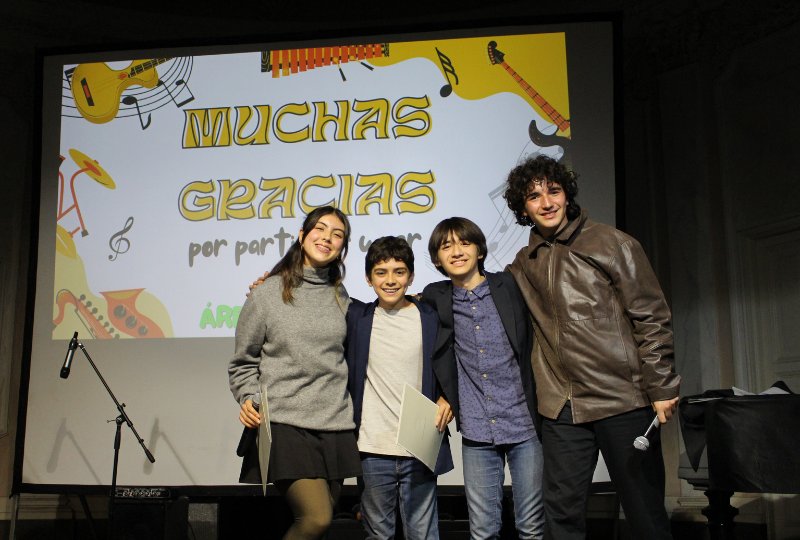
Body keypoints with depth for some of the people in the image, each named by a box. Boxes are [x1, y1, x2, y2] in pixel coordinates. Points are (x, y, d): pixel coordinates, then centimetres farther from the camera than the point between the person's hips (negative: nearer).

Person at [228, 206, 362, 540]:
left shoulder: (341, 298, 12)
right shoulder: (268, 293, 1)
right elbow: (243, 363, 6)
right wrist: (249, 398, -9)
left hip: (336, 425, 5)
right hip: (285, 425, -4)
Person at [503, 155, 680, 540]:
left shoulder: (611, 244, 0)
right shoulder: (524, 265, 12)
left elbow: (651, 318, -3)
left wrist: (661, 387, -8)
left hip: (623, 400, -3)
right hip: (561, 407, 4)